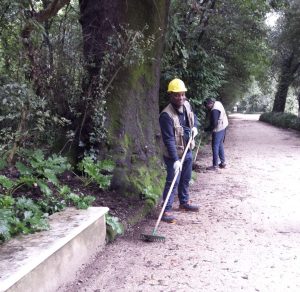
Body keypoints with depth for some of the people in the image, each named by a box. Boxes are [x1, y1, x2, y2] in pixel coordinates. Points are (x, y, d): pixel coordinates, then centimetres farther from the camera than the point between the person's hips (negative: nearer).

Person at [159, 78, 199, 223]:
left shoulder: (187, 105, -3)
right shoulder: (166, 115, -27)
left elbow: (193, 117, 21)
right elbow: (169, 140, -31)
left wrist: (195, 127, -1)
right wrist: (175, 160, -36)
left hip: (188, 151, 8)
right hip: (174, 154, -8)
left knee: (185, 179, 20)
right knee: (172, 181, -7)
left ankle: (184, 203, 39)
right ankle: (166, 211, 0)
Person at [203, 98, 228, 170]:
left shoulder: (214, 110, -26)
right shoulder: (217, 103, 4)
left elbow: (214, 124, -24)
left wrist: (206, 129, -12)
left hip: (218, 129, -10)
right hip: (223, 127, 10)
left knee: (215, 147, -2)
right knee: (220, 145, 18)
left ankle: (215, 165, 2)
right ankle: (223, 162, 25)